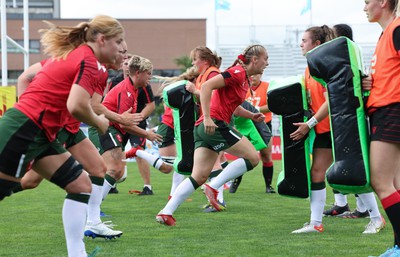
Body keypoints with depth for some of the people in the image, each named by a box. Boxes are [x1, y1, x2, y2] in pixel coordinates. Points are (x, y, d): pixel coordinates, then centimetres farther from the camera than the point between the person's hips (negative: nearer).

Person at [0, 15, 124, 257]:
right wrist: (99, 123, -6)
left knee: (81, 185, 7)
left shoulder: (70, 54, 15)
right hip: (24, 130, -10)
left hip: (41, 134, 10)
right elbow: (76, 107, -24)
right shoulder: (88, 61, -13)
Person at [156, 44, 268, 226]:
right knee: (252, 157, -3)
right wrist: (207, 118, -23)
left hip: (204, 128, 10)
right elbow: (207, 86, -18)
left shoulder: (244, 78, 21)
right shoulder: (238, 73, -9)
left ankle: (166, 212, -2)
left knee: (199, 177, 4)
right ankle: (214, 187, -7)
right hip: (214, 125, -10)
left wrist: (251, 116, 16)